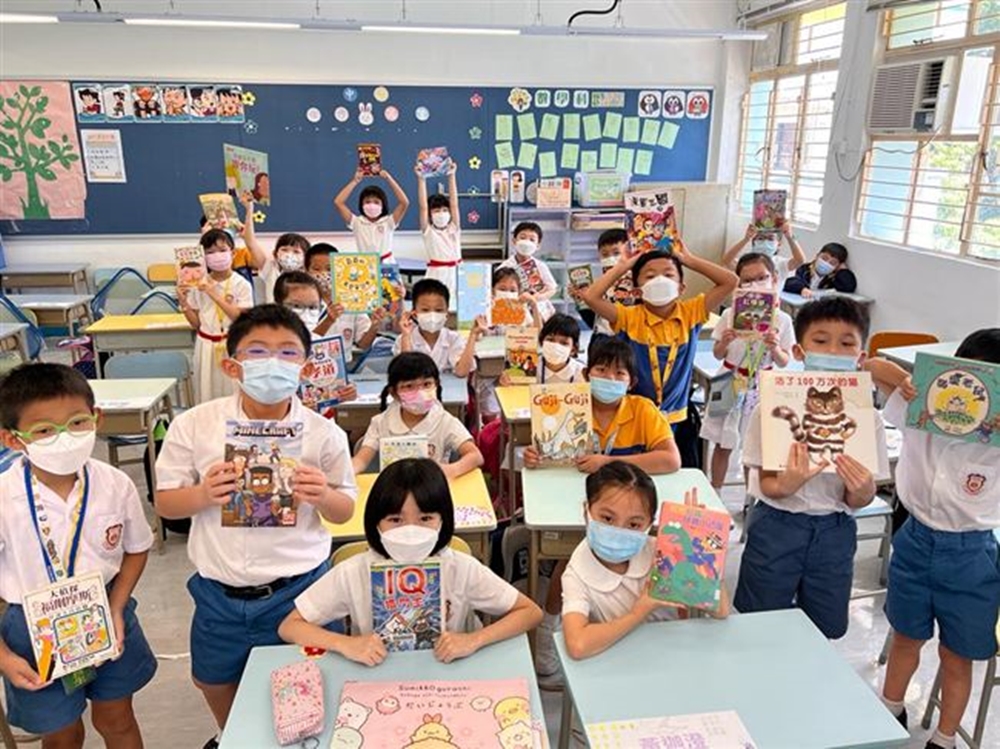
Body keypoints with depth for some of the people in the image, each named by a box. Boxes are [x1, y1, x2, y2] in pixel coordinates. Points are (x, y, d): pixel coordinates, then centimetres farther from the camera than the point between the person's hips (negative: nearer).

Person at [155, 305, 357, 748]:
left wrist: (323, 497, -24)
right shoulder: (194, 426, -9)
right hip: (218, 590, 3)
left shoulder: (323, 433, -11)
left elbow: (345, 511, -1)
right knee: (213, 680, 26)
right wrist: (203, 495, -22)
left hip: (296, 588, -2)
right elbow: (165, 503, 0)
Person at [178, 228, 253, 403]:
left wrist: (215, 295, -19)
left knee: (233, 392, 2)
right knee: (207, 391, 8)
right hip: (207, 345, 3)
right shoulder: (198, 285, 2)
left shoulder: (241, 285, -6)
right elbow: (196, 323, 6)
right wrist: (184, 302, -9)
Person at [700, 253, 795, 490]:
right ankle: (714, 494, 26)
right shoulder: (730, 314, -5)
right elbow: (718, 355, 2)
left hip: (761, 388, 0)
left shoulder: (782, 319, -5)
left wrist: (775, 348, -22)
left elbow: (784, 362, -1)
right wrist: (724, 342, -20)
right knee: (723, 445, 10)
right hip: (731, 385, 0)